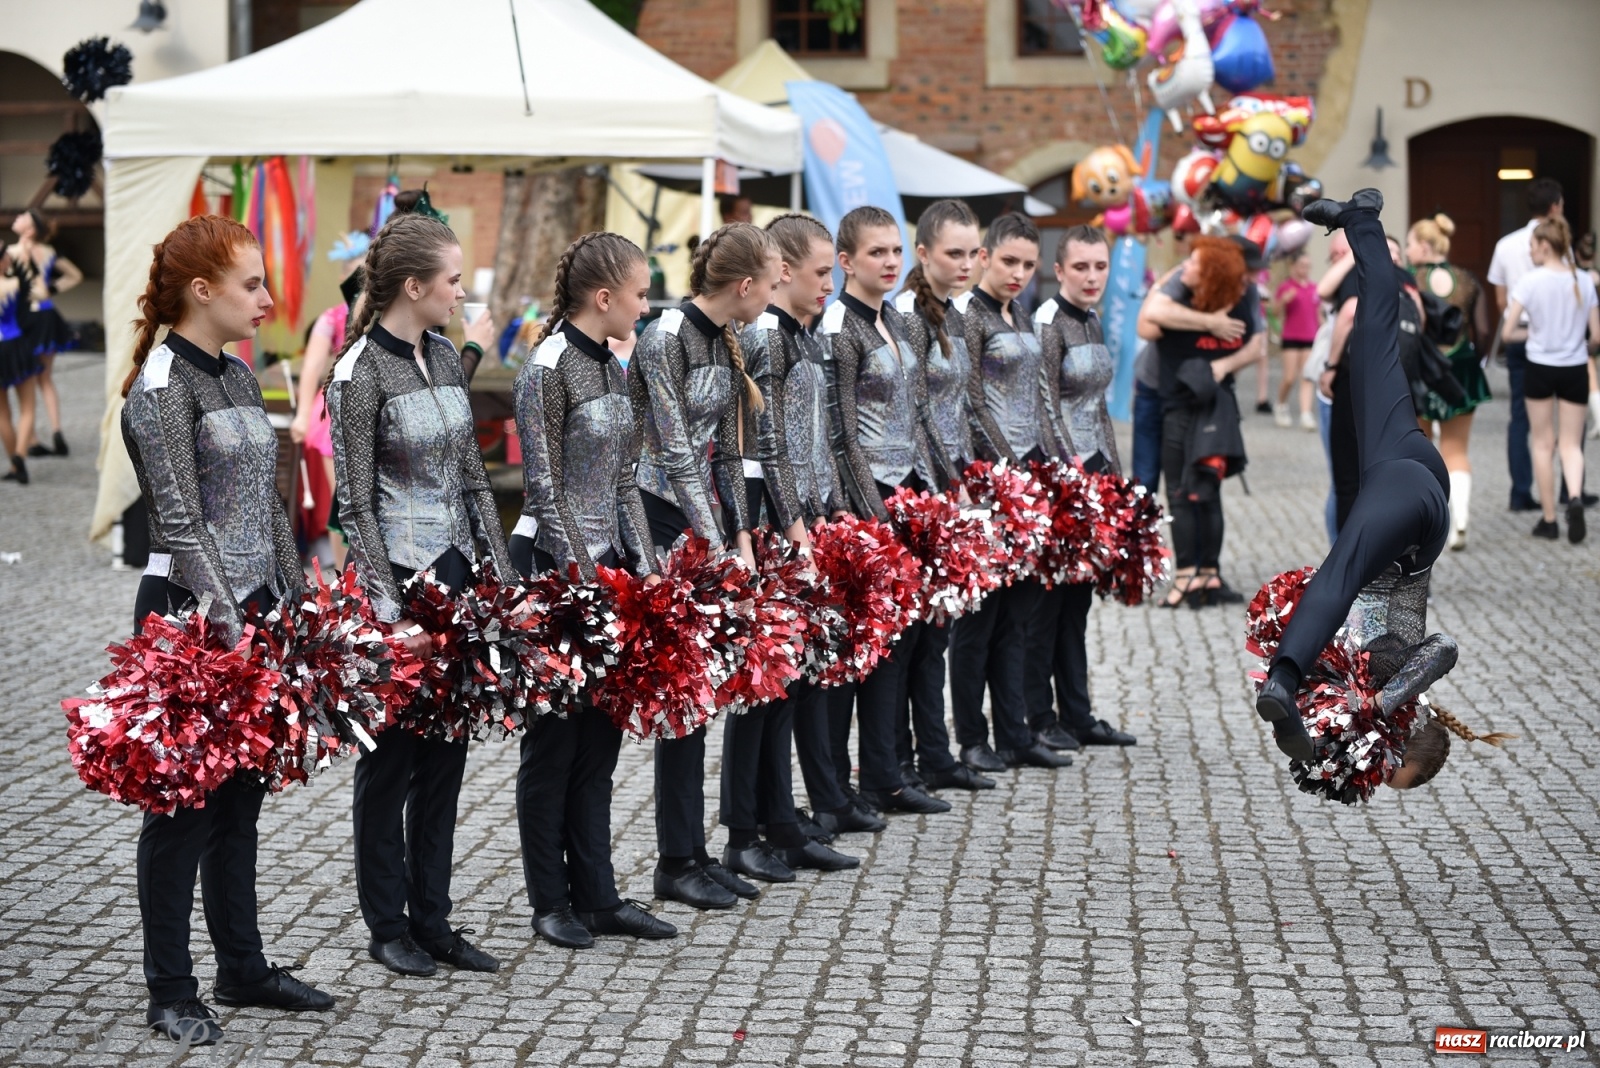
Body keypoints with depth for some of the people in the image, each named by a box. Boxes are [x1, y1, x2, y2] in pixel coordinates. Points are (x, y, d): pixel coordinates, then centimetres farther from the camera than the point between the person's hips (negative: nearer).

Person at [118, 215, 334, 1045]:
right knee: (184, 803, 0)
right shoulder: (161, 386, -13)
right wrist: (228, 626, -22)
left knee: (241, 798, 14)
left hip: (254, 607, 8)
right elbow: (181, 523, -18)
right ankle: (171, 992, 9)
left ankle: (242, 969, 24)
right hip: (191, 615, -8)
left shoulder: (238, 377, 13)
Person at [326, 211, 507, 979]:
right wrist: (389, 612, -17)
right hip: (399, 575, -7)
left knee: (446, 751, 9)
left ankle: (433, 918, 18)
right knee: (392, 754, 3)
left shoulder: (444, 358, 9)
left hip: (456, 571, 7)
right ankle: (388, 925, 14)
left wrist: (501, 571, 10)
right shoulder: (360, 373, -13)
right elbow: (355, 503, -14)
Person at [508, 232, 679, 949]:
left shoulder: (610, 368, 11)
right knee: (555, 735, 0)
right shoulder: (546, 370, -13)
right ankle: (550, 903, 10)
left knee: (601, 733, 10)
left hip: (607, 563, 8)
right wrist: (581, 581, -15)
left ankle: (596, 896, 16)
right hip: (557, 566, -8)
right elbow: (544, 488, -15)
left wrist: (643, 565, 9)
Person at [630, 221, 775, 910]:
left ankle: (693, 853, 14)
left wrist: (741, 537, 8)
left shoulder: (725, 341, 12)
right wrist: (716, 549, -21)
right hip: (662, 522, -9)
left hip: (707, 518, 9)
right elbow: (677, 454, -19)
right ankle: (676, 864, 2)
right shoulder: (666, 340, -15)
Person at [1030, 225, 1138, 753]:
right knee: (1049, 595, -3)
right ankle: (1038, 717, 3)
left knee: (1078, 595, 11)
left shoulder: (1092, 323, 14)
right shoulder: (1048, 323, -11)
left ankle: (1076, 713, 16)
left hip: (1092, 469, 8)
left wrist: (1115, 472, 16)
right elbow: (1046, 407, -15)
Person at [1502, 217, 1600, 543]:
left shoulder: (1529, 282, -10)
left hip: (1540, 368, -2)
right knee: (1571, 444, 9)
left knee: (1543, 443, 11)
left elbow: (1507, 332, -12)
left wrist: (1532, 332, 7)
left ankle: (1549, 519, 13)